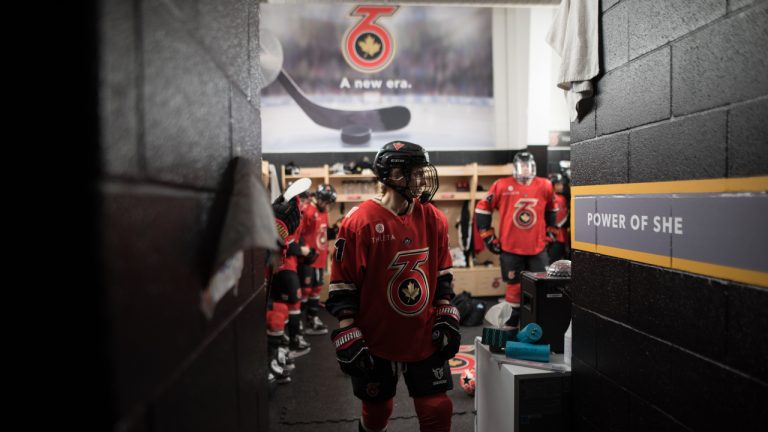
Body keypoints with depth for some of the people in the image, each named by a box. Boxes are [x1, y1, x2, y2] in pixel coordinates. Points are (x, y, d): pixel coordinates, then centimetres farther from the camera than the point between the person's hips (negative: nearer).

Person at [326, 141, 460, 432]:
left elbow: (442, 275, 10)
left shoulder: (434, 219, 0)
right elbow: (341, 288, -13)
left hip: (425, 340, 4)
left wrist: (447, 320, 6)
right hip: (375, 342, -3)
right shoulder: (359, 222, -17)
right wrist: (348, 339, -14)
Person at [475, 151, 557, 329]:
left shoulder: (545, 186, 1)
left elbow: (552, 210, 19)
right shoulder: (502, 186, -7)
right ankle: (511, 323, 23)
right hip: (510, 248, -2)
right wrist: (488, 236, 0)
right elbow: (482, 208, 0)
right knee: (514, 286, 8)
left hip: (538, 248, 2)